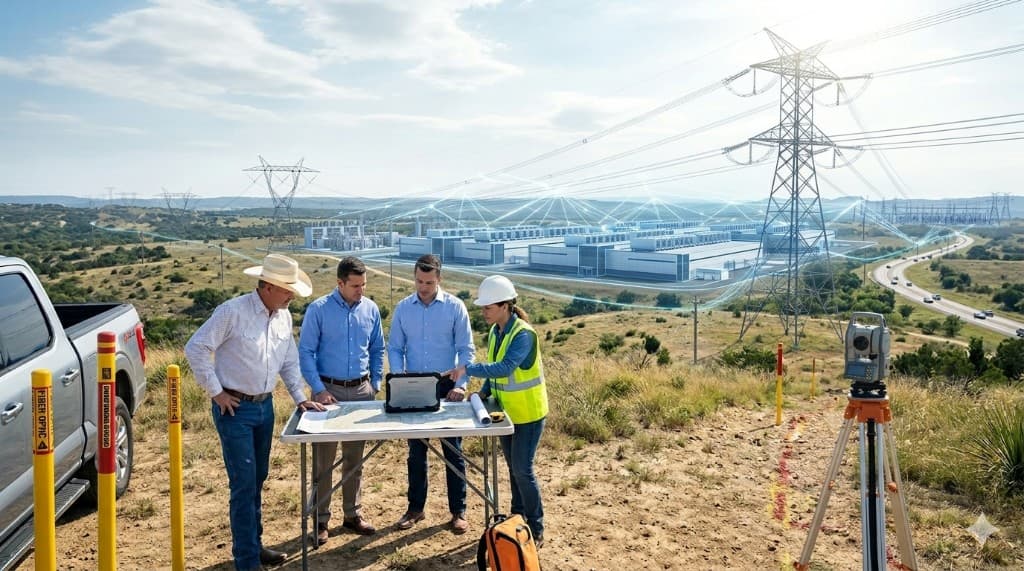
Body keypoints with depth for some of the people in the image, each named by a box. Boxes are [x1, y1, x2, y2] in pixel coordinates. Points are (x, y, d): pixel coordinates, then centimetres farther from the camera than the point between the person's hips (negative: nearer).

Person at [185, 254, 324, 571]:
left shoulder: (284, 316, 4)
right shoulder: (233, 312, -17)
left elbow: (289, 361, 15)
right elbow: (196, 349, -14)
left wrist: (300, 398, 10)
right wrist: (216, 392, -13)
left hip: (265, 405, 7)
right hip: (235, 408, -7)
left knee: (258, 480, 16)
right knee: (244, 484, -4)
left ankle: (253, 544, 31)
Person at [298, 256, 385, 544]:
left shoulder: (371, 309, 3)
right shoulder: (319, 309, -8)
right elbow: (305, 352, -7)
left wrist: (375, 384, 7)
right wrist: (319, 389, -13)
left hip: (361, 390, 4)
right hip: (329, 389, -3)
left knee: (355, 457, 12)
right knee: (324, 458, 2)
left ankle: (352, 514, 24)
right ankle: (321, 520, 13)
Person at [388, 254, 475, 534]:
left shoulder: (455, 307, -6)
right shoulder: (403, 308, 2)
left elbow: (466, 350, -5)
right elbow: (394, 348, 5)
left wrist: (461, 385, -15)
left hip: (446, 386, -2)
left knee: (453, 451, 5)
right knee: (416, 451, 12)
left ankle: (458, 511, 17)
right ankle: (415, 507, 26)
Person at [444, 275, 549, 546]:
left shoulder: (524, 334, -23)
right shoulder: (494, 332, 3)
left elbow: (505, 368, -34)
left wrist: (468, 368, -36)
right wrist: (483, 393, 3)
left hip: (528, 413, -8)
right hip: (507, 411, 8)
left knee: (523, 470, -4)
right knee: (513, 467, 17)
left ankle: (536, 530, 12)